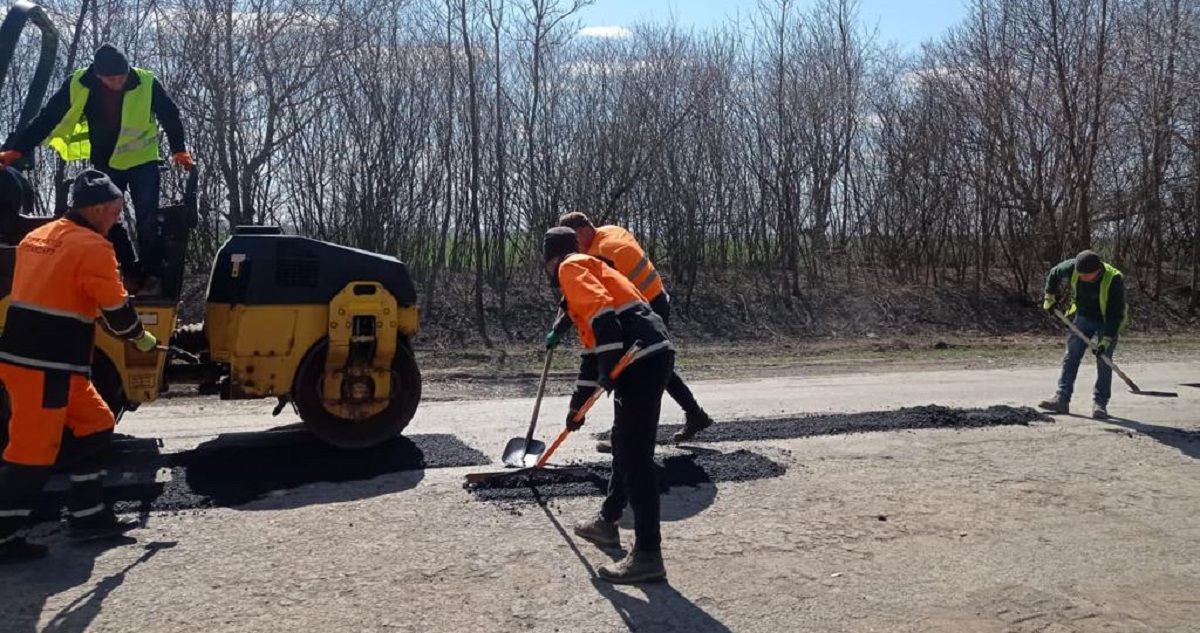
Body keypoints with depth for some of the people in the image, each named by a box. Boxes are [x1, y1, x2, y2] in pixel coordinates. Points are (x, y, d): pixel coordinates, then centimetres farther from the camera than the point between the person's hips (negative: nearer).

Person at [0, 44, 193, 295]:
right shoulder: (78, 84, -14)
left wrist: (179, 149, -13)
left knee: (147, 219, -9)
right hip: (104, 163, 3)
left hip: (142, 161, -3)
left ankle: (152, 274, 2)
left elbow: (170, 116, -6)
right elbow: (48, 117, -10)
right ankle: (132, 271, 14)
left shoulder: (147, 83, -19)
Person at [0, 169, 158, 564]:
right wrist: (141, 338, 10)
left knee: (94, 426, 15)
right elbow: (117, 309, -8)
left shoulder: (37, 237, 16)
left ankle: (88, 517, 20)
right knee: (33, 448, -3)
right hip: (44, 367, -9)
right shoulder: (92, 247, -12)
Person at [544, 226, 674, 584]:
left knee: (635, 456, -8)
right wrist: (577, 406, 38)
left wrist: (609, 369, -21)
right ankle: (608, 521, 38)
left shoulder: (571, 267, 4)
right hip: (648, 358, 10)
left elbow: (601, 311, -16)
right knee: (623, 445, 22)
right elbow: (592, 349, 35)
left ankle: (648, 555, -6)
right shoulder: (585, 272, 33)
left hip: (643, 359, -10)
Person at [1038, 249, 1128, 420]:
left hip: (1108, 321, -4)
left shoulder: (1114, 279, -33)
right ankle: (1062, 399, -2)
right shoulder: (1073, 267, -23)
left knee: (1104, 362, -7)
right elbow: (1054, 274, 2)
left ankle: (1100, 403, 0)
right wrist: (1050, 297, 6)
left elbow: (1116, 314, -28)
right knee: (1071, 356, -2)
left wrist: (1106, 340, -31)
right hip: (1083, 315, 4)